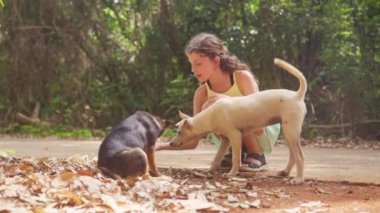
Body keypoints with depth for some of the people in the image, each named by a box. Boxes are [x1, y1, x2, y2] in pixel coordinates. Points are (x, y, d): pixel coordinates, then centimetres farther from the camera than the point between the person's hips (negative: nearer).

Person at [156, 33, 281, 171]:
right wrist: (161, 146, -29)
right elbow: (193, 141, -13)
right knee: (209, 108, -25)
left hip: (265, 134, -3)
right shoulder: (202, 93, -12)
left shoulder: (242, 77, -22)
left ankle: (257, 156, -14)